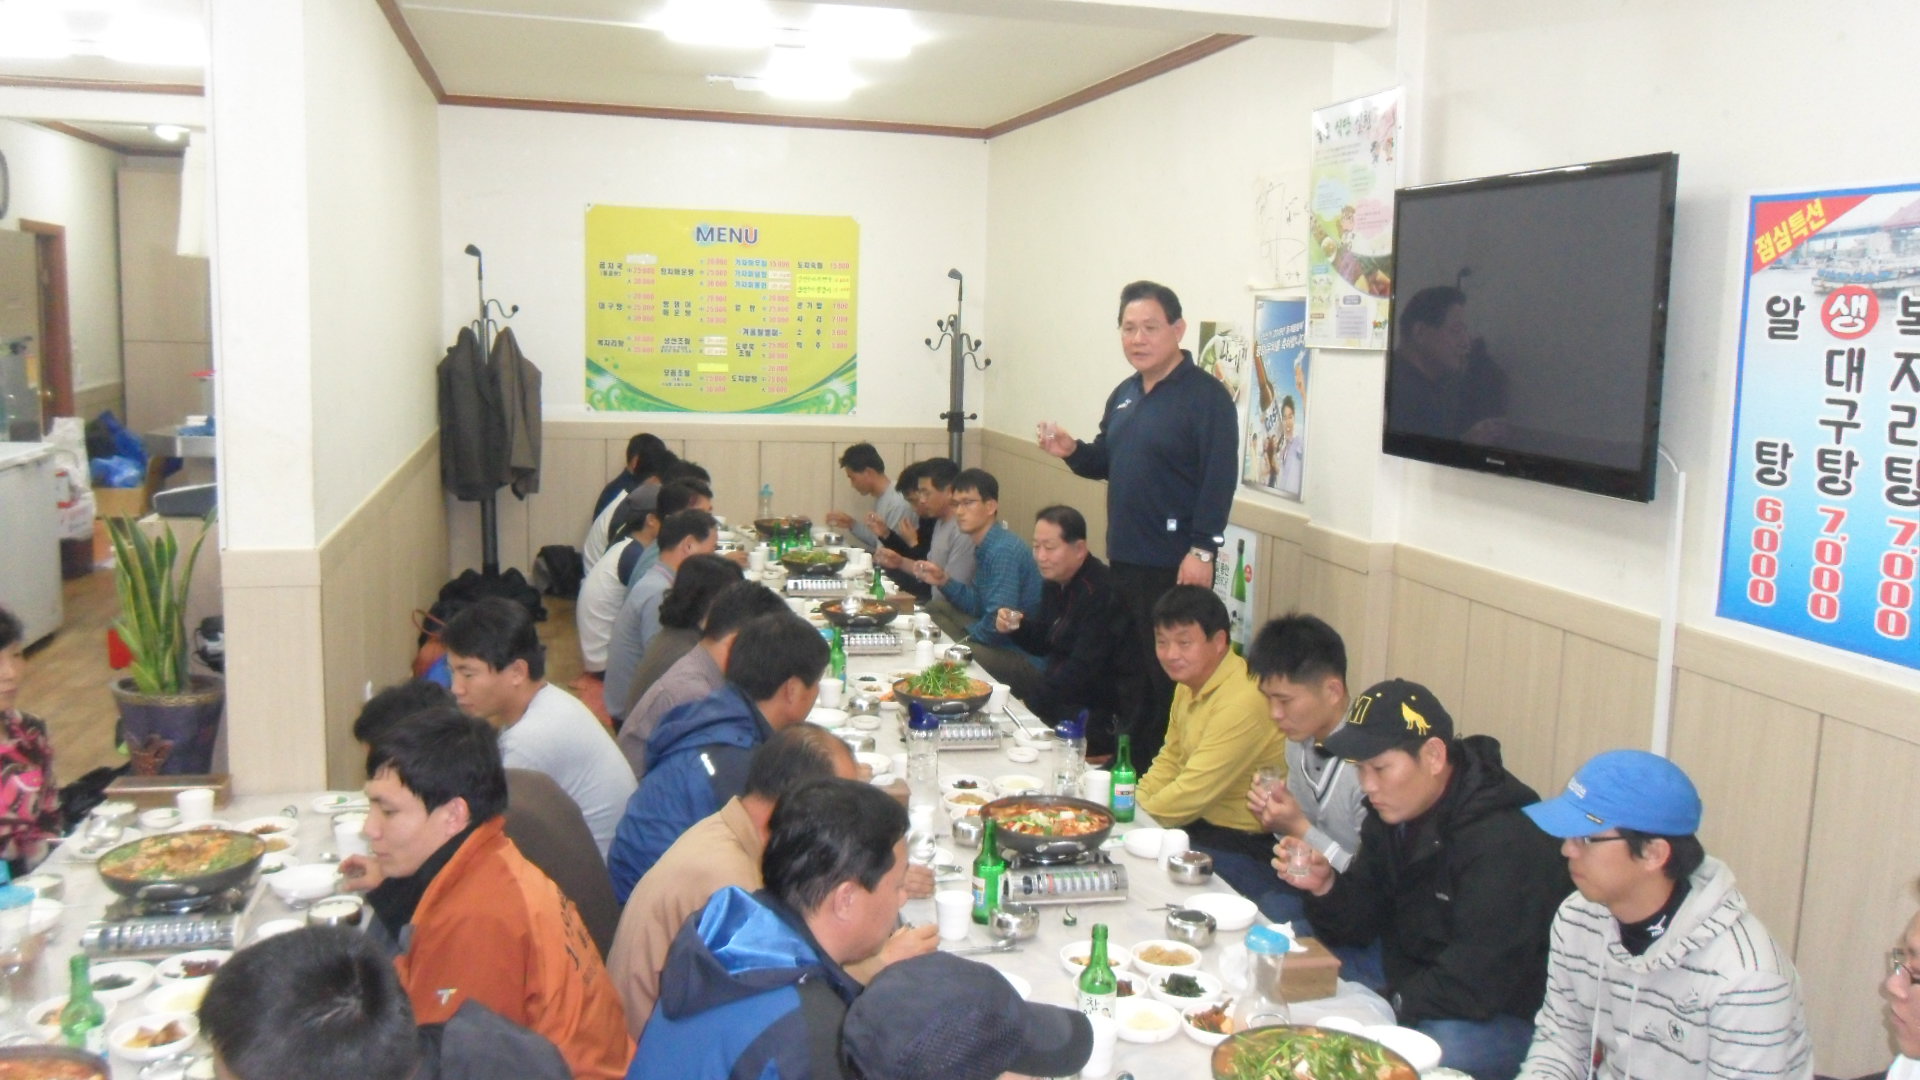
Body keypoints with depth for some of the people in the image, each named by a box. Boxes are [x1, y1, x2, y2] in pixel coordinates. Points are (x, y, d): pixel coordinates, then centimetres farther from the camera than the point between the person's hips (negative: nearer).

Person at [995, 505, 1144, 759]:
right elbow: (1043, 644, 16)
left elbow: (1083, 669, -25)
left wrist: (1029, 701, -22)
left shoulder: (1100, 593, -22)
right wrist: (1015, 626, -4)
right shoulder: (1055, 581, 6)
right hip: (1067, 695, 8)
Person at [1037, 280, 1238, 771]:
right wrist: (1072, 452, 3)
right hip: (1125, 559, 8)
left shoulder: (1205, 395, -10)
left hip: (1176, 565, -8)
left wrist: (1202, 550, -22)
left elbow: (1220, 477, -17)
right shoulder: (1124, 395, 15)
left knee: (1169, 676, -3)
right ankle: (1132, 764, 25)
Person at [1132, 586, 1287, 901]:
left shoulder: (1242, 703, -26)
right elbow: (1170, 760, 17)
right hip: (1202, 826, 9)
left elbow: (1191, 795, -24)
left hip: (1247, 850, -9)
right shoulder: (1189, 683, 6)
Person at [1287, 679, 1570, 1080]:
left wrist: (1395, 1002, -15)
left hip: (1514, 1017, -8)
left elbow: (1477, 985, -28)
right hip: (1414, 999, 8)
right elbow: (1360, 926, 6)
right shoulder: (1393, 814, 2)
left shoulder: (1504, 839, -27)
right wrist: (1325, 885, -14)